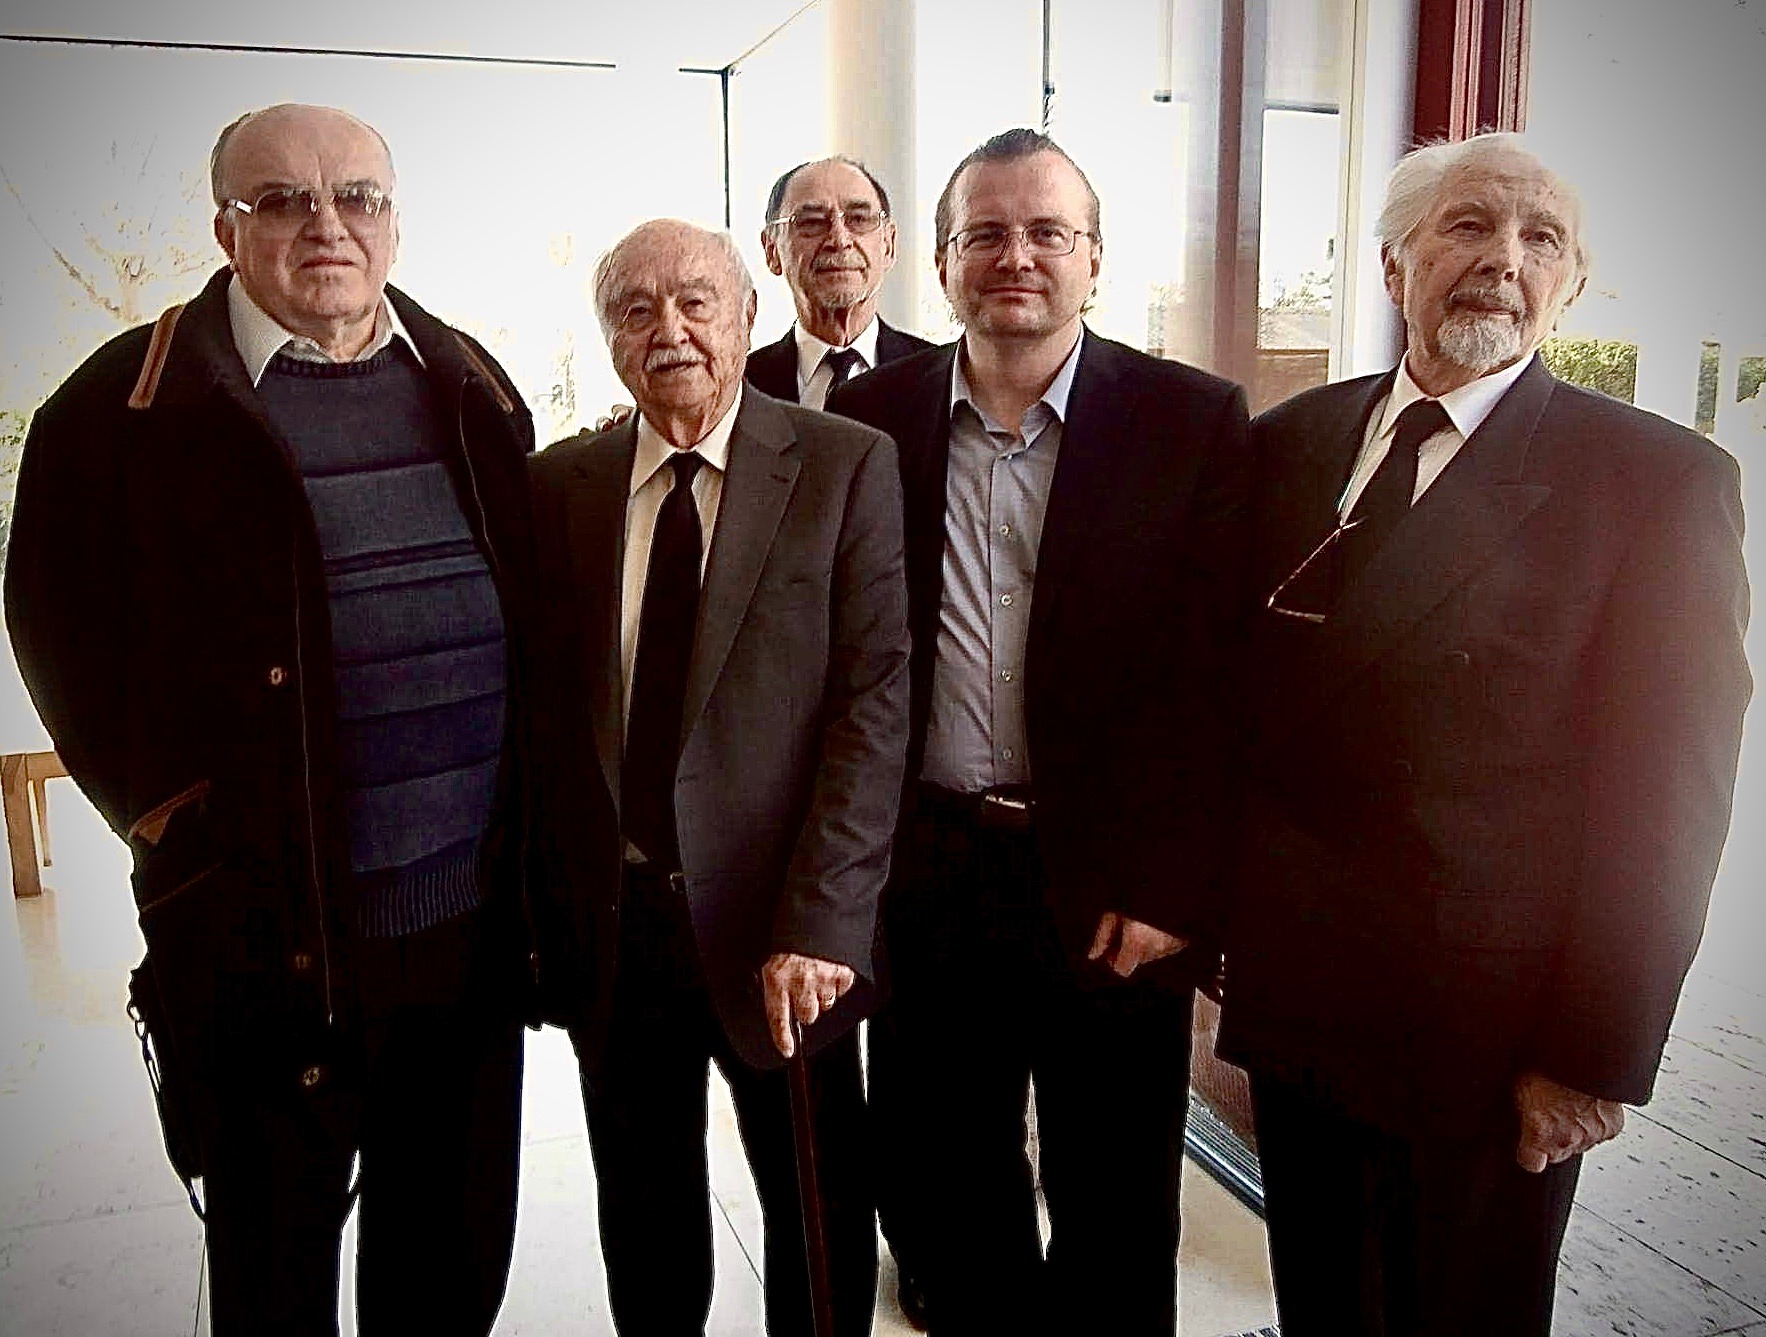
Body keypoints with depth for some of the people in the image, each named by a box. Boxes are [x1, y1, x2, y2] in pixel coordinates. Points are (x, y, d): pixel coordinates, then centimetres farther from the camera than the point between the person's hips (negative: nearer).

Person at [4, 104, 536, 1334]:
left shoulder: (472, 390, 8)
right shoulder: (130, 403, -4)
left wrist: (530, 841, 5)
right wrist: (165, 812, -6)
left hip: (475, 921, 4)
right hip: (268, 934, -3)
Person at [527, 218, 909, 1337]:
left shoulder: (846, 466, -5)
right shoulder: (559, 485, 5)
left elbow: (875, 699, -12)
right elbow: (540, 708, 5)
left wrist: (818, 920, -18)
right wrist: (542, 909, 1)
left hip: (780, 926, -2)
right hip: (609, 921, 3)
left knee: (822, 1213, 16)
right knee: (645, 1224, 20)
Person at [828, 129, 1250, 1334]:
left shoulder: (1194, 422, -4)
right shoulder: (869, 420, 4)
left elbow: (1221, 678, -8)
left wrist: (1172, 890, -11)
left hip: (1111, 889, -2)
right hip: (925, 874, 2)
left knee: (1115, 1213, 14)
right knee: (956, 1187, 19)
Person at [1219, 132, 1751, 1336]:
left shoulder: (1664, 481, -9)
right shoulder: (1288, 445, 4)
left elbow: (1669, 796, -11)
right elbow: (1234, 702, 8)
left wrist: (1597, 1057, -11)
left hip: (1489, 1042, -3)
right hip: (1289, 1006, 4)